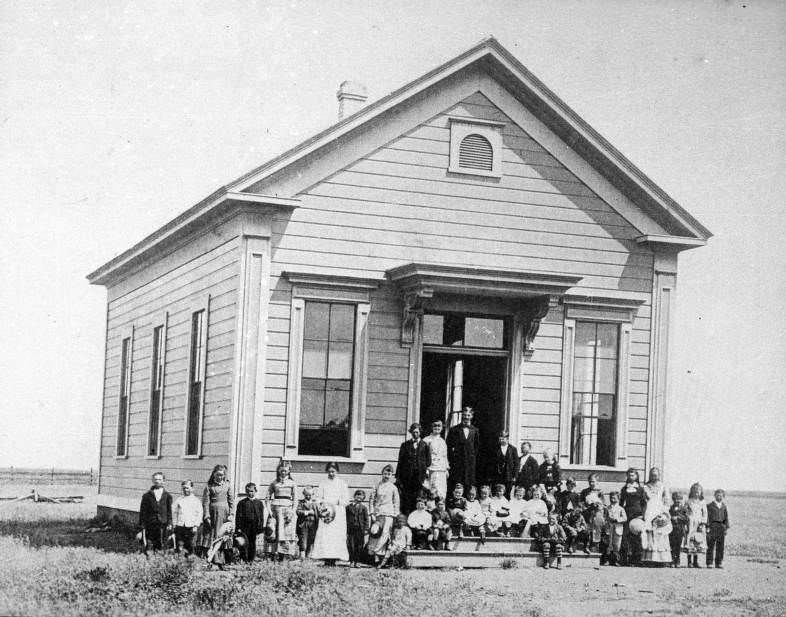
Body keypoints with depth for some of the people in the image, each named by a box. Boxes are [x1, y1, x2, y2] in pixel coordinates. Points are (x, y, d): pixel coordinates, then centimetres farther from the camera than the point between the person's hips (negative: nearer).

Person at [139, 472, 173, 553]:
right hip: (150, 524, 0)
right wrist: (142, 524, 0)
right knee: (149, 546, -2)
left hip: (162, 524, 1)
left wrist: (169, 523, 0)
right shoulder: (147, 495, 5)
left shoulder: (167, 496, 7)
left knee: (161, 546, 0)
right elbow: (142, 511, 5)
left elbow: (169, 511, 8)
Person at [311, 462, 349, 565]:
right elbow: (318, 497, 13)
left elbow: (346, 500, 5)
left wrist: (337, 502, -10)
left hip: (338, 512, -1)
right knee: (324, 535, -9)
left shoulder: (341, 483, 7)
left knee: (337, 535, -8)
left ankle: (334, 558, -9)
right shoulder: (323, 483, 12)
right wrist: (323, 502, -6)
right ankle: (326, 559, -11)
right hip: (326, 510, 1)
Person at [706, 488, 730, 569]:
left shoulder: (724, 506, 14)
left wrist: (727, 528, 6)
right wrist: (707, 527, -9)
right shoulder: (710, 505, 3)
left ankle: (719, 563, 7)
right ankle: (709, 563, 0)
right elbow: (707, 517, -1)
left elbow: (726, 518, 15)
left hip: (722, 526, 3)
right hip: (712, 526, -3)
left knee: (720, 546, 2)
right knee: (711, 545, -3)